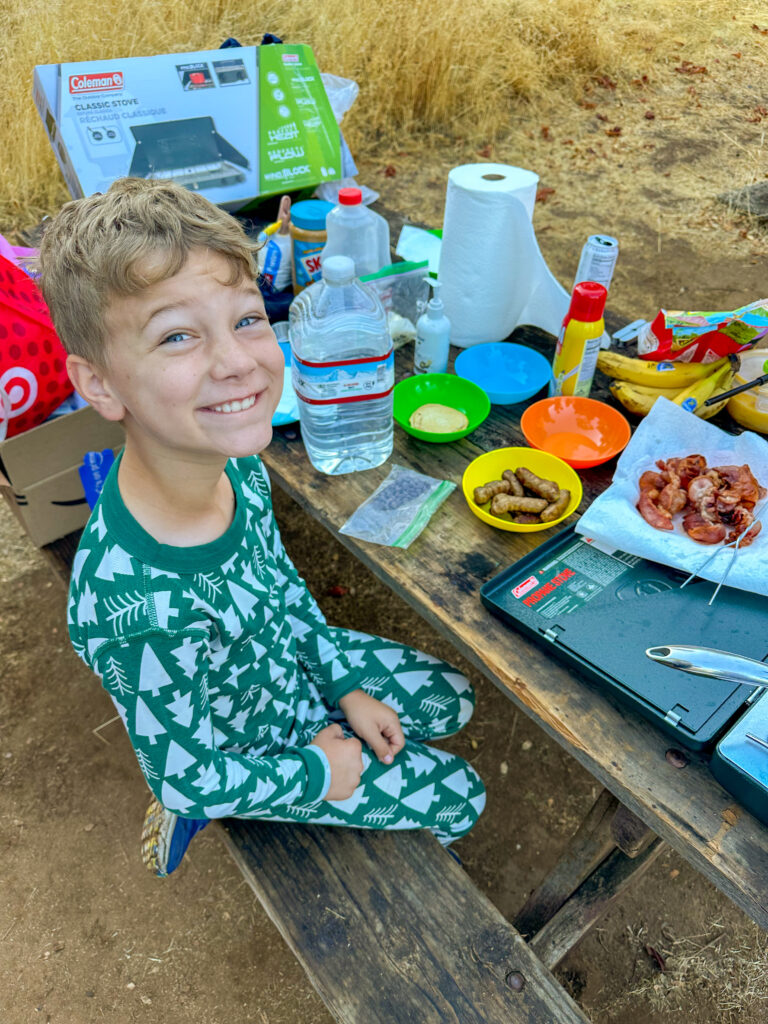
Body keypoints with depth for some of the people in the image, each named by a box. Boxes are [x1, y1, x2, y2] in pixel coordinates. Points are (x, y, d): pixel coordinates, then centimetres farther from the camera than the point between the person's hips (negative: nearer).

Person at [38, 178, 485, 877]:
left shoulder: (235, 465, -20)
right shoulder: (139, 616, -42)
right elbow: (188, 777, -24)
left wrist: (346, 686, 1)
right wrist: (318, 772, -11)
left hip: (294, 661, 6)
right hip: (241, 742, -5)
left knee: (452, 701, 23)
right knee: (460, 799, 11)